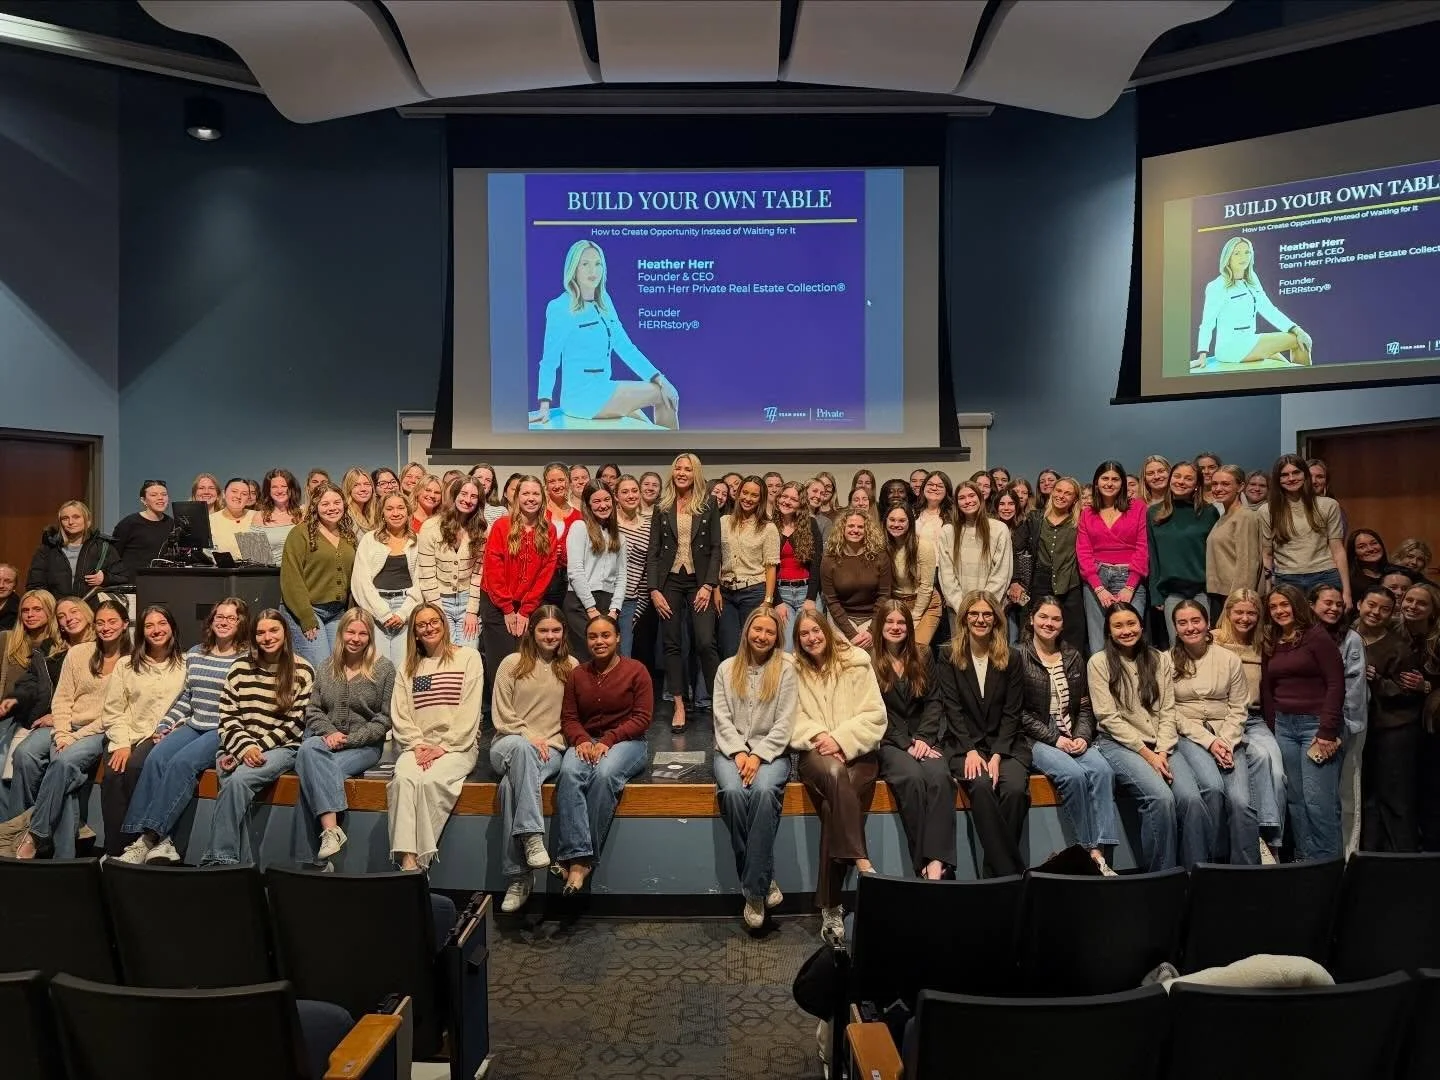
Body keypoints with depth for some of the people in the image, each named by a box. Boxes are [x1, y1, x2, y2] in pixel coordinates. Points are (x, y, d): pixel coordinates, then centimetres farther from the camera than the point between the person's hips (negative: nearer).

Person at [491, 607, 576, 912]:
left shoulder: (571, 667, 13)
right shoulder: (512, 664, 11)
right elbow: (501, 715, 4)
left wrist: (550, 742, -6)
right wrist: (529, 737, -10)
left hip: (551, 749, 0)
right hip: (508, 744, 0)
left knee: (511, 784, -34)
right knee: (520, 747, -40)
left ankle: (518, 877, -34)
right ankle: (532, 838, -46)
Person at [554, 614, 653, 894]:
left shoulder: (636, 670, 0)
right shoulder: (577, 674, 12)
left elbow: (641, 718, -5)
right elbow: (568, 717, 9)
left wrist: (607, 740, -16)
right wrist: (582, 740, -13)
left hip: (626, 742, -3)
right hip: (586, 742, 3)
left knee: (605, 774, -35)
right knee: (569, 772, -32)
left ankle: (581, 859, -27)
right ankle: (577, 857, -37)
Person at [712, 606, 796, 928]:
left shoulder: (785, 669, 6)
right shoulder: (727, 668, 12)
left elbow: (784, 723, -2)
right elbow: (722, 718, 5)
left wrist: (758, 756, -14)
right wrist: (739, 753, -11)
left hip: (771, 751, -1)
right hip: (732, 750, 2)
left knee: (764, 791, -34)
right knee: (733, 792, -31)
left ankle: (753, 889, -26)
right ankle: (763, 882, -20)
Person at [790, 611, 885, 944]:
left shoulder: (856, 663, 4)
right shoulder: (793, 671, 10)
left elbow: (874, 715, -1)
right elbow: (794, 720, 5)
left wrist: (841, 739, -12)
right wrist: (817, 735, -14)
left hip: (857, 753, -1)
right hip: (816, 753, 1)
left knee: (834, 805, -28)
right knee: (834, 773, -37)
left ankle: (829, 907, -22)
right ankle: (861, 860, -37)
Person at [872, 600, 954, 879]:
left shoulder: (922, 657, 16)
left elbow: (933, 702, 10)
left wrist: (923, 738, -7)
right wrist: (905, 743, -12)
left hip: (924, 739, 3)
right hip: (888, 742, -3)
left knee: (939, 775, -30)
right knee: (912, 777, -33)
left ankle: (937, 862, -37)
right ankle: (922, 863, -29)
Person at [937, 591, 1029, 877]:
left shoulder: (1010, 660, 9)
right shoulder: (950, 658, 6)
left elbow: (1012, 713, 2)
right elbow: (952, 710, -1)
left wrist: (997, 755, -12)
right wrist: (971, 751, -15)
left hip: (1006, 745, 1)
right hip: (964, 745, -1)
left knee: (1015, 789, -29)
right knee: (981, 786, -31)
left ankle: (997, 870, -16)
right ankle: (1009, 870, -23)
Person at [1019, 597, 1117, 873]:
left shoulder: (1073, 657, 15)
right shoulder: (1019, 656, -2)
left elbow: (1084, 706, 14)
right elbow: (1020, 712, -6)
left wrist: (1082, 736, -5)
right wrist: (1054, 739, -13)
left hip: (1073, 737, 5)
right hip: (1035, 739, -4)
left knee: (1102, 769, -25)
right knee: (1074, 774, -30)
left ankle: (1100, 852, -27)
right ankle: (1088, 850, -18)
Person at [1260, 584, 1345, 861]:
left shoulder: (1316, 636, -3)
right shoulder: (1269, 643, 14)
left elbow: (1336, 684, -9)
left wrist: (1328, 731, -14)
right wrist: (1272, 729, 8)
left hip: (1316, 723, -6)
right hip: (1283, 726, 6)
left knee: (1318, 800, -9)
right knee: (1295, 799, 7)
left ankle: (1328, 861, 1)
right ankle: (1304, 859, 14)